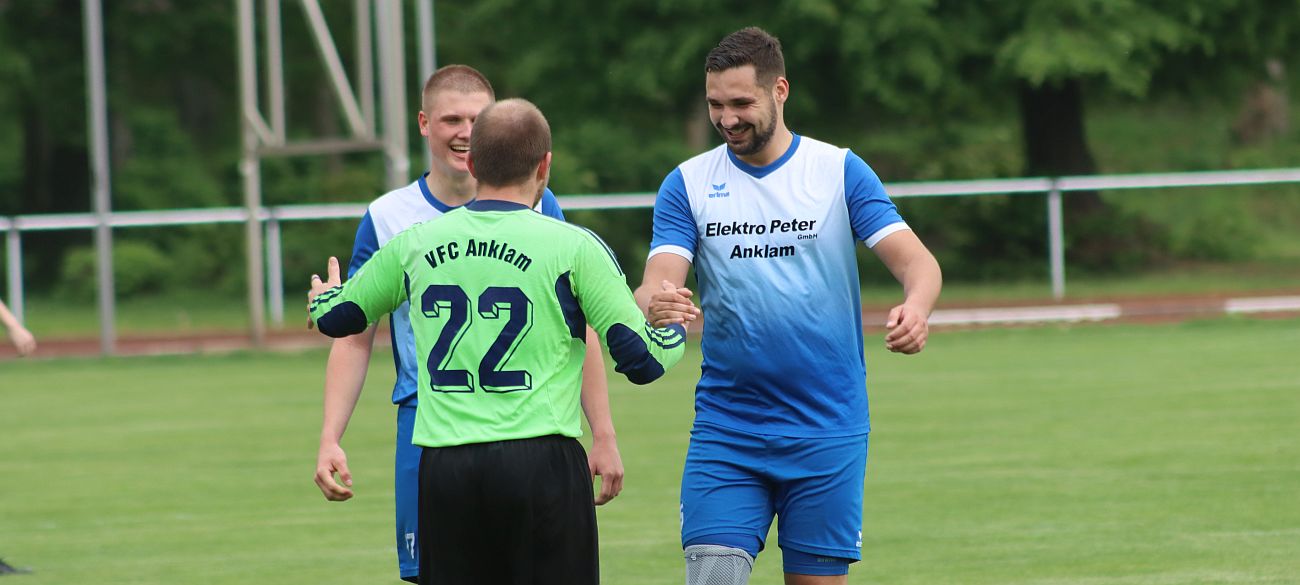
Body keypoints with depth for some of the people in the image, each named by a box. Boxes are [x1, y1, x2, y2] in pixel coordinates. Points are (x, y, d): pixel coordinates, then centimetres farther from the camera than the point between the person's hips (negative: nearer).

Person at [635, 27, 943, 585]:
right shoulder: (687, 183, 4)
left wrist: (916, 307, -31)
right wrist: (656, 304, -33)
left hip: (827, 429, -1)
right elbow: (658, 282, -7)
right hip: (724, 429, 1)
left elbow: (916, 260, -7)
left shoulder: (840, 171, 1)